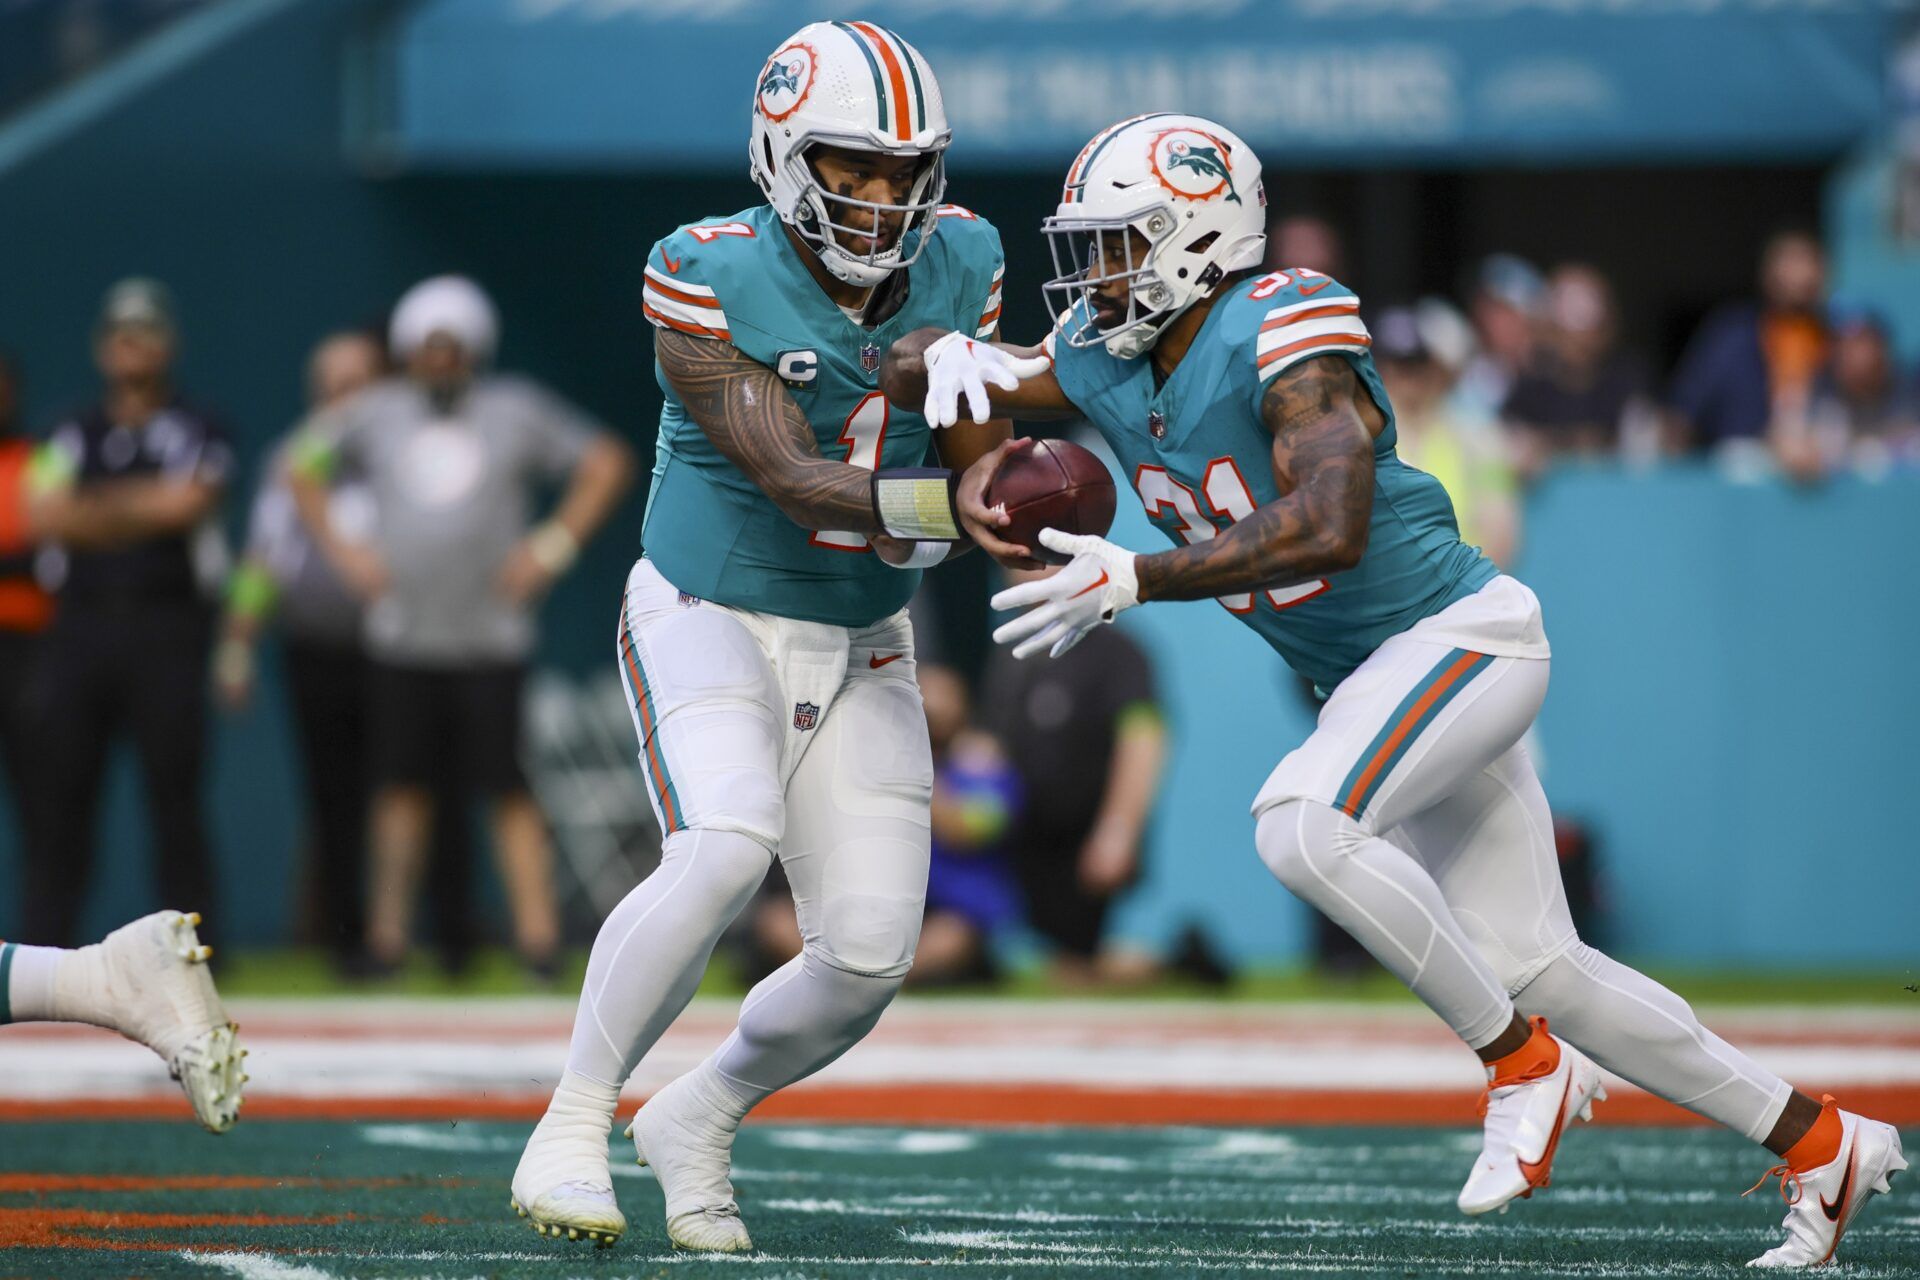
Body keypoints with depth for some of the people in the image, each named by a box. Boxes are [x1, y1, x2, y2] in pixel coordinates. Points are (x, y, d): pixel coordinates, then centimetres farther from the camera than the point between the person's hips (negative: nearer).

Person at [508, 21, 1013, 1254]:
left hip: (860, 643, 5)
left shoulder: (957, 266, -4)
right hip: (713, 613, -5)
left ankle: (701, 1117, 24)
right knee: (724, 849, -31)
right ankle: (571, 1128, -17)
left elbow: (984, 457, -3)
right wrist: (933, 507, -43)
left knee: (869, 953, -4)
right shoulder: (712, 277, -20)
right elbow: (789, 480, -27)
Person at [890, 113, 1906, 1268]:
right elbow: (913, 375, 7)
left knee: (1305, 826, -30)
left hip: (1464, 633, -9)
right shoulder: (1105, 362, 1)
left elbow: (1328, 530, -37)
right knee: (1535, 967, 7)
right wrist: (949, 357, -18)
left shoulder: (1284, 337, -23)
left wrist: (1135, 582, -38)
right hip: (1377, 676, 9)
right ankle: (1821, 1144, 18)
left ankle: (1525, 1064, -14)